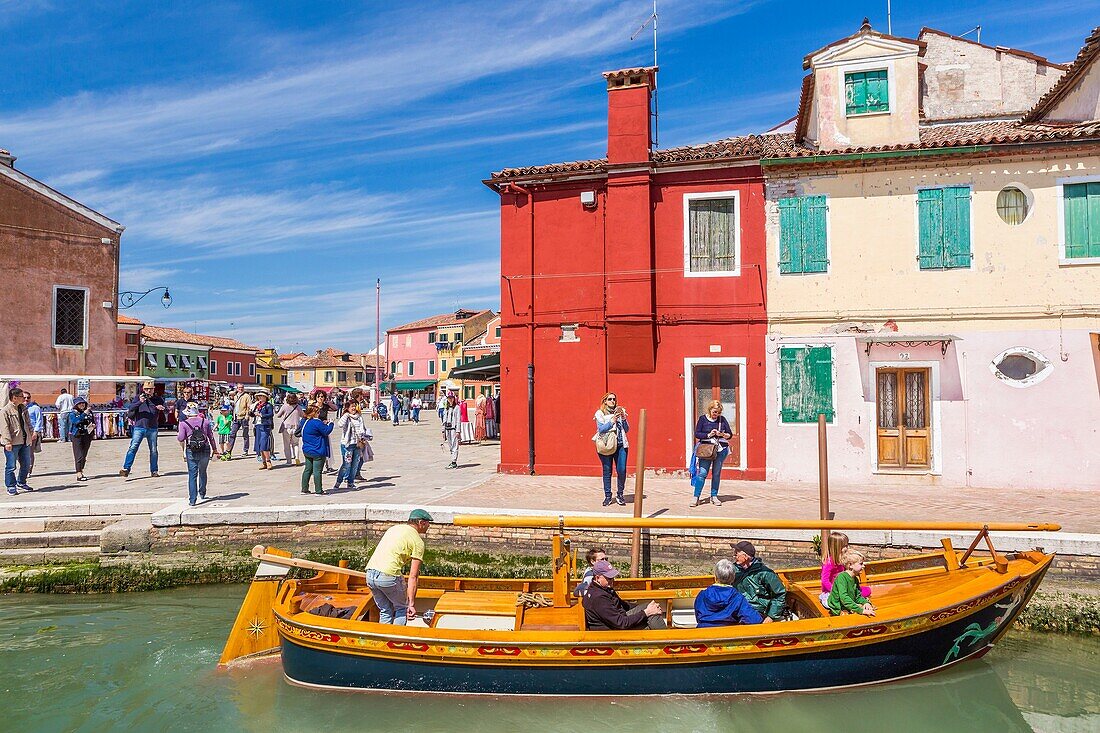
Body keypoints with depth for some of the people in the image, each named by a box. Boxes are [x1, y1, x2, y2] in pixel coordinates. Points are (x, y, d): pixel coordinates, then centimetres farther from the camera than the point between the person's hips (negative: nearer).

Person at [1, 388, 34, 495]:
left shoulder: (23, 408, 12)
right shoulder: (5, 411, -9)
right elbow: (4, 427, -14)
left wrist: (31, 433, 10)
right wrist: (7, 442, -19)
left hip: (25, 442, 7)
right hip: (13, 443, -7)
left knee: (26, 464, 13)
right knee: (11, 466, 0)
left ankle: (21, 483, 28)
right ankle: (11, 486, 9)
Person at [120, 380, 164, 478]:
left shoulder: (158, 400, 9)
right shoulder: (139, 397, 5)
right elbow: (131, 409, -7)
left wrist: (162, 408, -10)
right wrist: (140, 402, -23)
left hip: (152, 429, 2)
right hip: (139, 427, -2)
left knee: (153, 450, 7)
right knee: (133, 448, -11)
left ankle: (154, 471, 15)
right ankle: (126, 469, -13)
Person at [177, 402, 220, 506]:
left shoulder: (184, 424, -2)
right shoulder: (205, 422, 3)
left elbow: (181, 438, -8)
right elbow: (211, 437, 5)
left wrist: (177, 435, 15)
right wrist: (214, 449, 16)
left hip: (191, 451, -2)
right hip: (205, 450, 2)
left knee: (192, 475, 1)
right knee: (203, 472, 21)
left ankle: (192, 500, -6)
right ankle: (202, 493, 35)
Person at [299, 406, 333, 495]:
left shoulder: (304, 421, 7)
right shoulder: (317, 422, -20)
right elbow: (327, 431, -16)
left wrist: (323, 423, 11)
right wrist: (330, 424, 0)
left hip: (307, 451, 8)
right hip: (318, 451, -8)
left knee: (308, 470, 15)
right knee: (317, 471, -3)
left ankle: (304, 489, 20)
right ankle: (318, 490, 2)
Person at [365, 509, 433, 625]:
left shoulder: (394, 528, 21)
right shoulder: (418, 542, 1)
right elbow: (413, 577, -4)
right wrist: (412, 603, -4)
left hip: (370, 573, 7)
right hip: (388, 575, -7)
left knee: (385, 611, 20)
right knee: (402, 608, 14)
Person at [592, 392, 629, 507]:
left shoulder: (620, 411, 13)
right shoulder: (600, 414, 5)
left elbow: (626, 430, 10)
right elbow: (601, 429, -7)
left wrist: (623, 418, -6)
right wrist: (613, 420, -15)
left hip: (620, 446, 2)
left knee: (622, 470, -6)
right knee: (607, 471, -1)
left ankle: (620, 495, 11)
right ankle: (607, 496, 10)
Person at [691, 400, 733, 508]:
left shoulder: (722, 420, 8)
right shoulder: (703, 418, 2)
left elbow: (730, 434, 8)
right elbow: (697, 434, -1)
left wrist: (723, 435, -13)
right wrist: (709, 435, -16)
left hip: (721, 449, 2)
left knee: (716, 473, 6)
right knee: (702, 473, -9)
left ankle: (714, 496, 17)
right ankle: (696, 497, -7)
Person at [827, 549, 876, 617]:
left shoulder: (855, 579, 10)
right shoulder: (841, 577, -20)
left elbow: (858, 597, 17)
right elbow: (844, 598, -31)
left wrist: (866, 602, -6)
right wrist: (861, 610, -37)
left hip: (849, 606, 9)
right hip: (838, 610, -9)